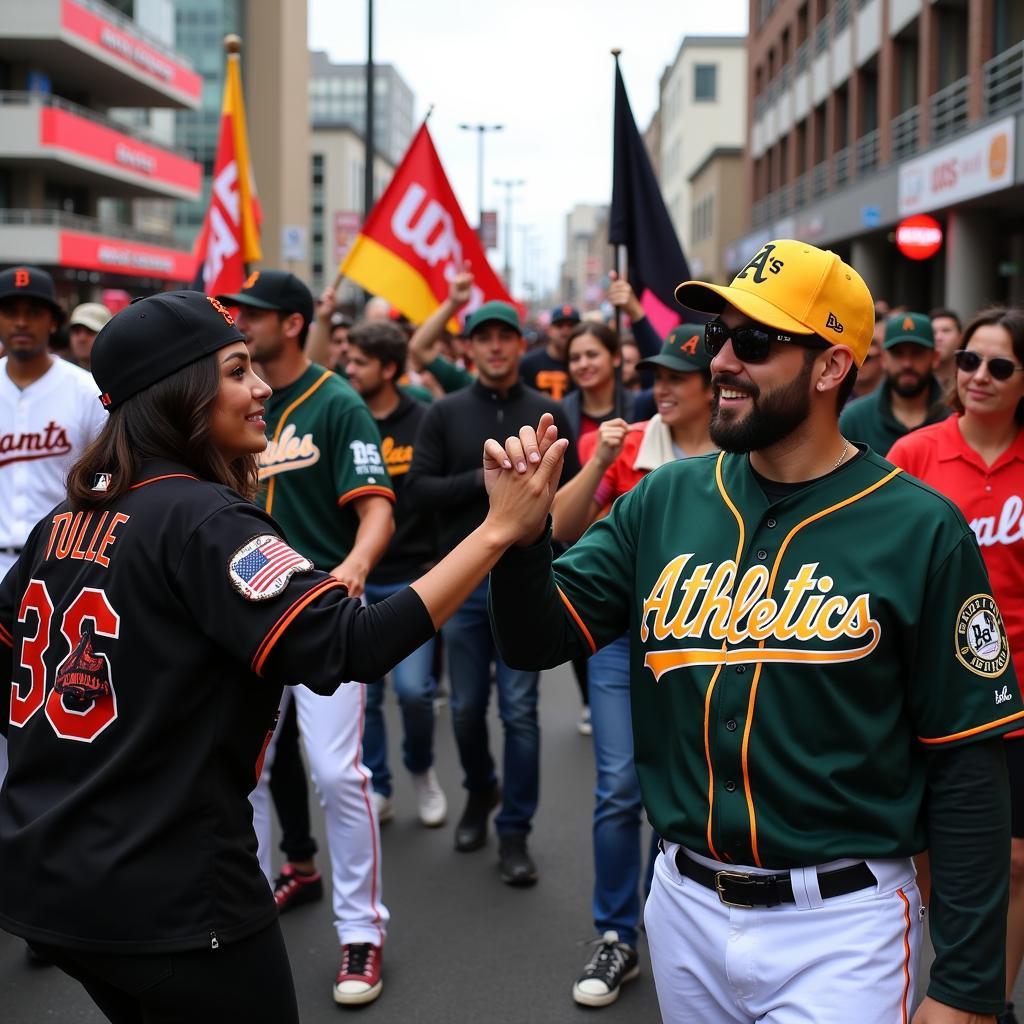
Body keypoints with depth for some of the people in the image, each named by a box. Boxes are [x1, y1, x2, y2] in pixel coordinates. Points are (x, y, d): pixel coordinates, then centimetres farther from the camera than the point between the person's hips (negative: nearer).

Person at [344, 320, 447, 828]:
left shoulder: (425, 422, -4)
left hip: (412, 579, -2)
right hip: (355, 580, 2)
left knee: (413, 688, -7)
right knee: (363, 693, 7)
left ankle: (422, 769, 21)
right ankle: (376, 788, 22)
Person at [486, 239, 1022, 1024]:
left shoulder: (920, 530, -12)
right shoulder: (665, 501, 0)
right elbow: (537, 641, 1)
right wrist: (520, 530, -18)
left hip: (841, 927, -4)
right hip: (684, 905, 5)